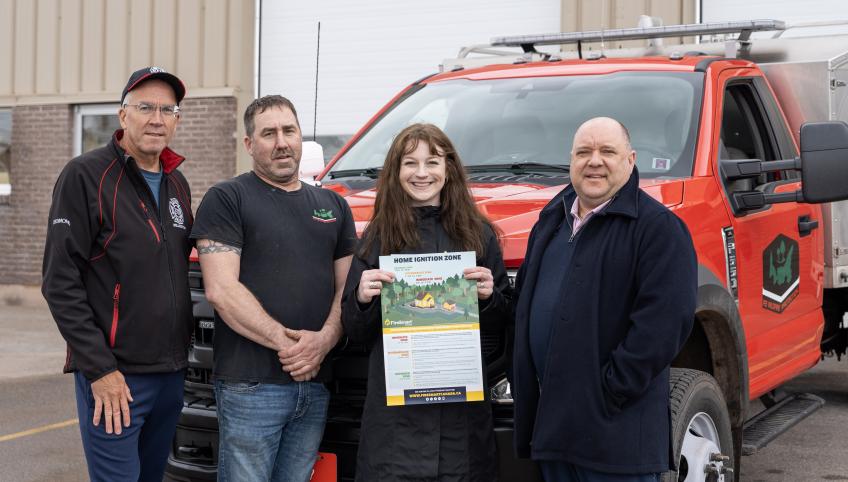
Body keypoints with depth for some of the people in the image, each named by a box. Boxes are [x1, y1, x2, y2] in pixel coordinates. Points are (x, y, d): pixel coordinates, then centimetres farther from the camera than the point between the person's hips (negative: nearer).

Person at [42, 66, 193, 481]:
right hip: (114, 377, -7)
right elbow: (60, 282, -13)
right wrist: (100, 369, -16)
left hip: (172, 373, 7)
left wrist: (180, 354, 11)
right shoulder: (86, 176, -9)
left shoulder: (176, 183, 13)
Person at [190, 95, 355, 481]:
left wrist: (325, 340, -7)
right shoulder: (227, 199, -1)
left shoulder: (332, 205, 17)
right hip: (250, 385, -5)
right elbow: (221, 290, -10)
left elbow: (347, 285, 12)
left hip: (317, 383, 5)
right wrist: (285, 341, -15)